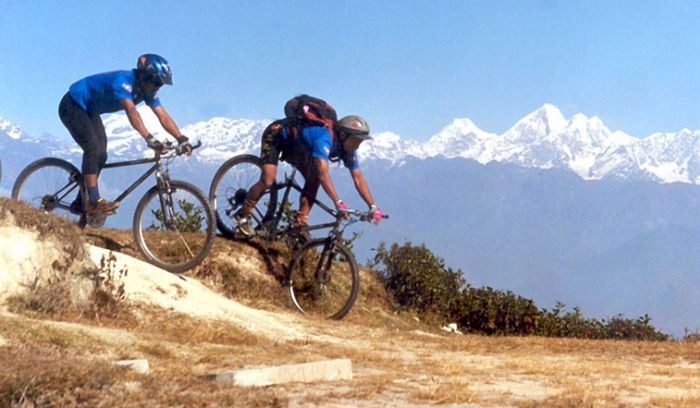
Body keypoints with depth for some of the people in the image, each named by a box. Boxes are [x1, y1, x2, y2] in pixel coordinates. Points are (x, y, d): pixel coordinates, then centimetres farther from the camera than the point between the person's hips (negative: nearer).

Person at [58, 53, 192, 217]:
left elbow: (164, 117, -12)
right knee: (93, 149, -24)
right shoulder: (123, 81, -35)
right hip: (72, 106, -9)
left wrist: (182, 139, -24)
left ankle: (80, 204, 10)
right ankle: (94, 201, -27)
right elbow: (131, 111, -49)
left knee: (101, 155, 1)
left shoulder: (147, 90, -9)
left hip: (90, 110, 9)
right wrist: (149, 138, -59)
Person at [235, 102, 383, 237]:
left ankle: (299, 225, -5)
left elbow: (358, 178, -14)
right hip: (275, 135, -8)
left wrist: (373, 206, -21)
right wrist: (338, 202, -54)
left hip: (295, 145, 8)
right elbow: (323, 173, -48)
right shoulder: (325, 137, -39)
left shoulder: (348, 147, -15)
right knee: (268, 180, -21)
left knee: (313, 179, -10)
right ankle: (243, 215, -1)